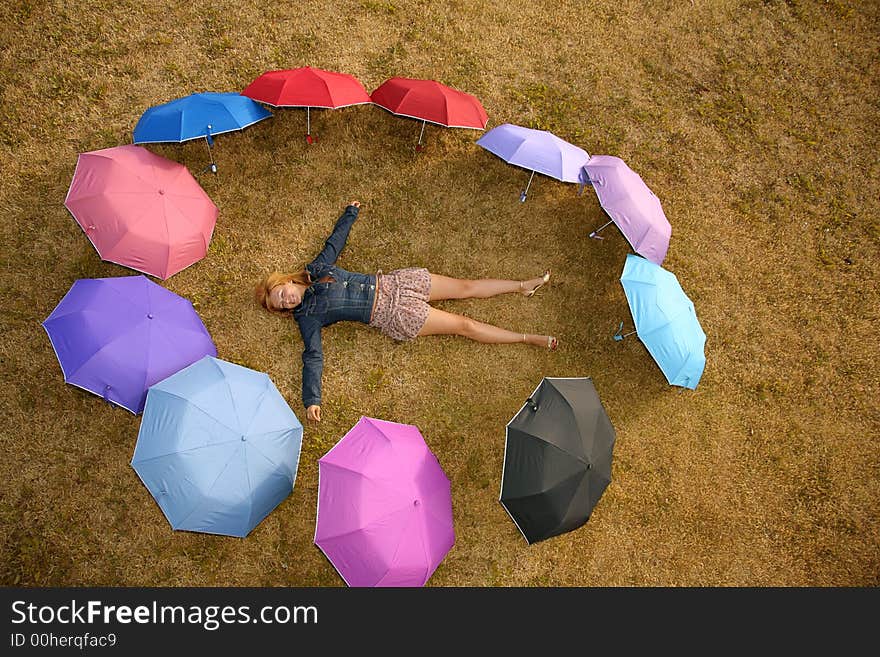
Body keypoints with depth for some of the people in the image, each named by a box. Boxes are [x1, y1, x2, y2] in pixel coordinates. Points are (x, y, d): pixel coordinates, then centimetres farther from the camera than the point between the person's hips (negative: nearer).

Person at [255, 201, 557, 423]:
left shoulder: (315, 268, 5)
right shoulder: (308, 317, -5)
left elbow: (335, 240, 19)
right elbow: (313, 356, -12)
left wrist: (350, 213, 29)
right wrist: (311, 400, -21)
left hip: (391, 284, 4)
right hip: (394, 314, -4)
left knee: (465, 286, 4)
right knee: (464, 325, -7)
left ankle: (524, 285, 21)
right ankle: (530, 339, 0)